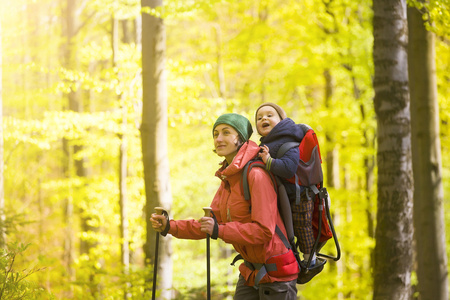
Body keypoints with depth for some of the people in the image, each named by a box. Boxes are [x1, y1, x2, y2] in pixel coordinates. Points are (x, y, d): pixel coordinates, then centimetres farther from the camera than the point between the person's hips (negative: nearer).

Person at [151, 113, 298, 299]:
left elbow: (264, 230, -26)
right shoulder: (228, 178, 9)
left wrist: (220, 230, -33)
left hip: (276, 271, -9)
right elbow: (210, 224, 9)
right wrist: (170, 226, -1)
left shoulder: (256, 174, -20)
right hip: (250, 270, 9)